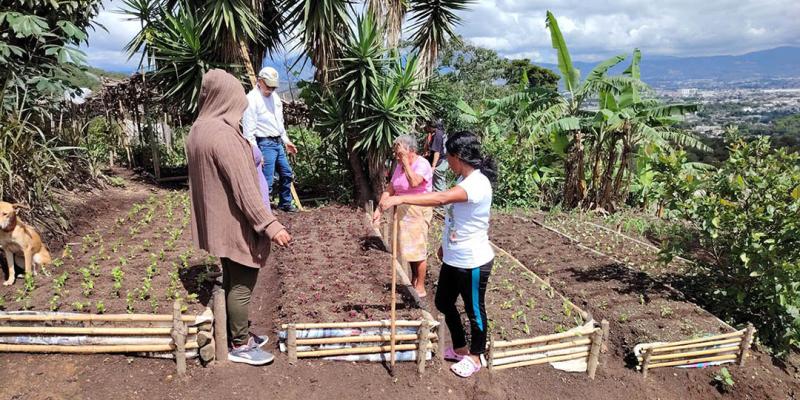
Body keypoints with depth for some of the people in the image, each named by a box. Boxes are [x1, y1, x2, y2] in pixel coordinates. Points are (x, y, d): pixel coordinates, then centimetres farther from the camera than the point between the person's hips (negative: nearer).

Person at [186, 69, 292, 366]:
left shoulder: (199, 129, 7)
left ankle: (239, 333, 36)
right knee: (242, 284, 4)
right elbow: (243, 187, -27)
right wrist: (270, 224, -25)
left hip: (217, 220, 10)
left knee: (232, 279, 20)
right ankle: (240, 345, 19)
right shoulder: (223, 134, -24)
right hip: (236, 223, -10)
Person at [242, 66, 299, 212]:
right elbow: (249, 130, -18)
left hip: (278, 143, 9)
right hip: (265, 144, -9)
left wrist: (286, 140, 21)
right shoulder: (252, 99, -15)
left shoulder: (274, 96, 12)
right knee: (266, 181, -8)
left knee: (287, 174, 19)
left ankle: (285, 203, 36)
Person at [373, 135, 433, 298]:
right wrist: (379, 208, 1)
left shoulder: (422, 164, -15)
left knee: (418, 250, -2)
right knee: (409, 248, 16)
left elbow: (414, 182, -34)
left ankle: (420, 288, 9)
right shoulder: (400, 165, 7)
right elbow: (390, 189, 8)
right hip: (402, 211, 7)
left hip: (418, 211, -7)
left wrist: (405, 161, -26)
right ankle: (413, 280, 31)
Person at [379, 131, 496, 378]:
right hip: (453, 258, 10)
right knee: (444, 303, 20)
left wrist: (400, 198, -47)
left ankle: (475, 357, 34)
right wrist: (446, 244, 23)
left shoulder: (478, 183, -26)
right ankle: (460, 349, 40)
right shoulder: (465, 180, 5)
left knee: (474, 310, 11)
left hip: (473, 262, -10)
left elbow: (441, 198, -42)